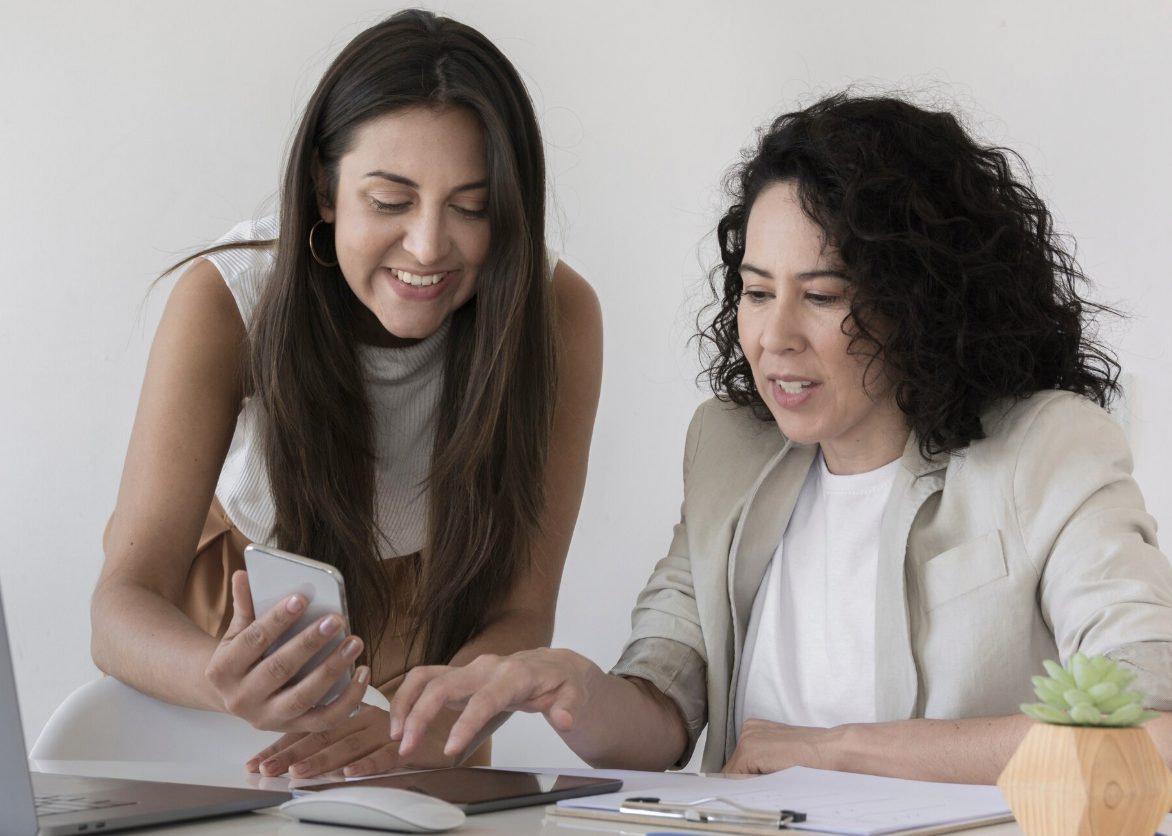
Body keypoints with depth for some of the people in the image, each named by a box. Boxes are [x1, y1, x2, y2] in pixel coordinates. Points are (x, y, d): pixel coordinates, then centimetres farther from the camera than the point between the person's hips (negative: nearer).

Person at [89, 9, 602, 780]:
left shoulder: (557, 314, -21)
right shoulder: (227, 300, -24)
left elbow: (520, 614, -20)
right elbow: (126, 602, -28)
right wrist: (224, 681, -51)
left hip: (433, 645, 3)